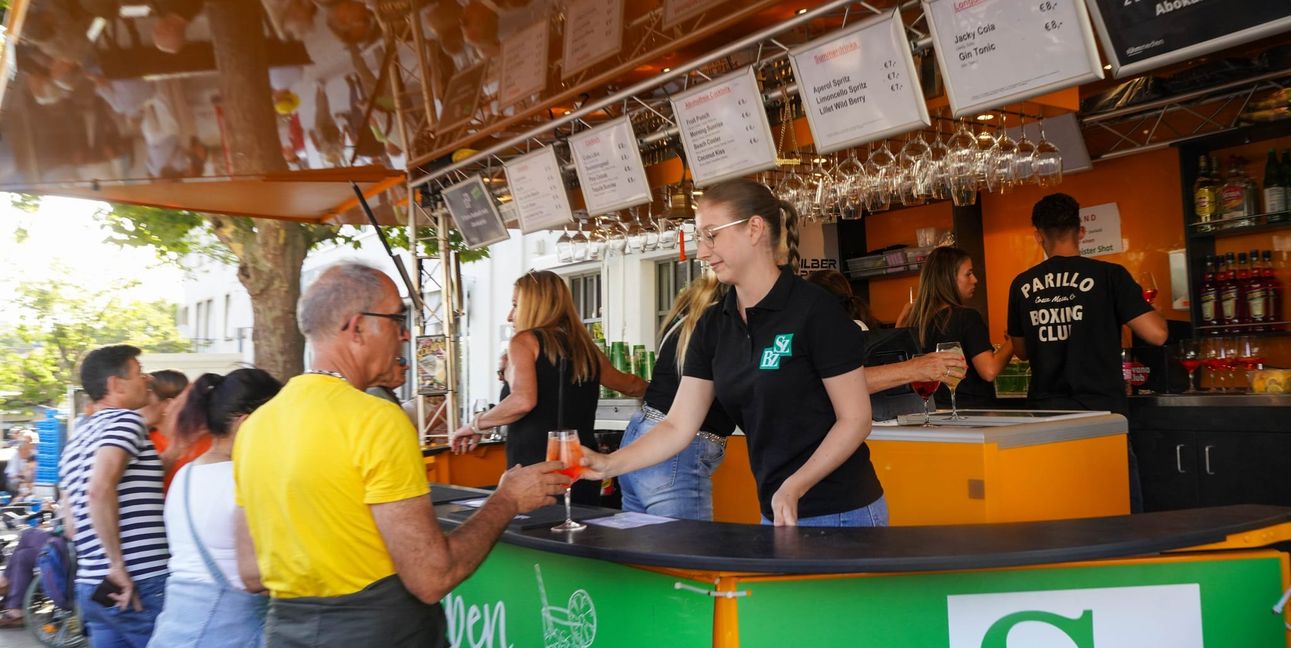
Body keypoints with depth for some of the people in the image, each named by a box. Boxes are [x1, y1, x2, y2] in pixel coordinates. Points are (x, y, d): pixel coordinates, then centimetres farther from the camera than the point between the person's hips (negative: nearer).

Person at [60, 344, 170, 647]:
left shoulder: (77, 442, 19)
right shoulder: (124, 420, -8)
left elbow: (74, 521, 22)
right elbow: (100, 489, -24)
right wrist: (119, 566, -19)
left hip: (92, 586, 8)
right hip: (144, 585, -8)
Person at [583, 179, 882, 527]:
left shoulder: (815, 309, -15)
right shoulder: (713, 325, 4)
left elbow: (855, 419, -13)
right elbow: (678, 426, 1)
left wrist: (795, 486, -23)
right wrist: (610, 464, -11)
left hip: (840, 514, -6)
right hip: (775, 513, 6)